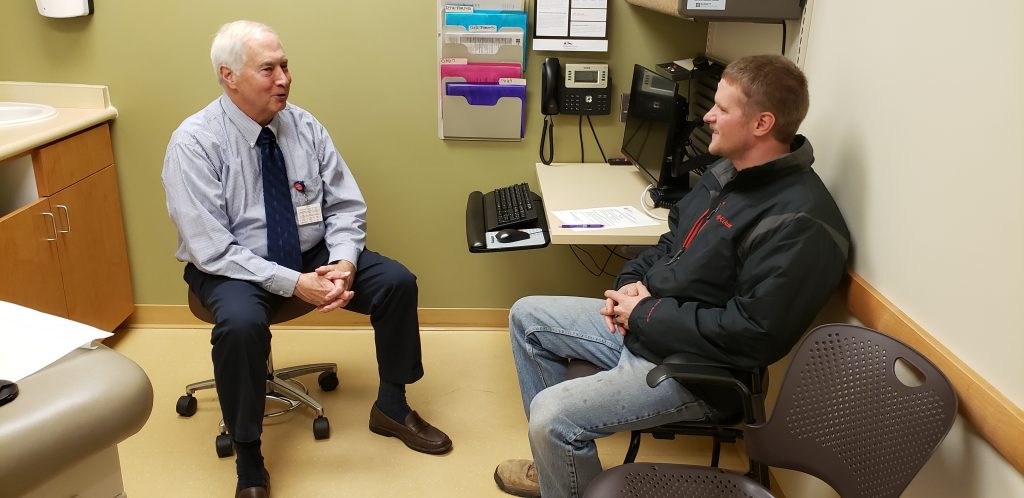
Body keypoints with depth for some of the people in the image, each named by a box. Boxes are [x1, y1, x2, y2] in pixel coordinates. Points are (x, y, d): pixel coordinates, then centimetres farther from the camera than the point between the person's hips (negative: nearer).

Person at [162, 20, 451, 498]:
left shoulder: (304, 126, -6)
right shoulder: (193, 143, -18)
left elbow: (346, 206, -1)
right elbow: (213, 250, -22)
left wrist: (343, 262, -21)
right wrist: (295, 284, -29)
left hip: (312, 253, 5)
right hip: (231, 268, -4)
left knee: (397, 281, -12)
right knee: (241, 324, -35)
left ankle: (391, 408, 10)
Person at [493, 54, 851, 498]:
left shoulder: (799, 222, -25)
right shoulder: (727, 171, 6)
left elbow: (753, 334, -28)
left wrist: (646, 315, -19)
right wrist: (632, 281, -2)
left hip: (695, 366, -10)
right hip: (641, 324, 10)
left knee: (552, 413, -24)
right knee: (527, 316, 13)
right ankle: (561, 460, 22)